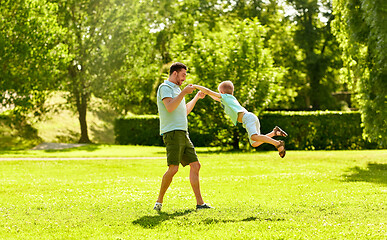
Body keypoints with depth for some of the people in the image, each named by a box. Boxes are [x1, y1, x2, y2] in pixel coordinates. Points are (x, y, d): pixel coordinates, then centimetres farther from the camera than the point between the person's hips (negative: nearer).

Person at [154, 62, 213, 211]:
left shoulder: (176, 89, 25)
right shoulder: (165, 87, -3)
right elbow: (169, 107, -20)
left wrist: (197, 97, 33)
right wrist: (184, 92, -17)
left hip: (183, 133, 9)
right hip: (172, 133, -9)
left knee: (195, 165, 4)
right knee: (173, 168, -16)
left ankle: (199, 202, 4)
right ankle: (159, 201, -6)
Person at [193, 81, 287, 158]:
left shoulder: (225, 97, 9)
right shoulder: (232, 98, 33)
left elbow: (209, 91, 5)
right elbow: (217, 99, 52)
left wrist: (196, 86, 14)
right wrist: (205, 92, 51)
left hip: (248, 117, -9)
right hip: (253, 118, 9)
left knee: (254, 137, -29)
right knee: (254, 144, 5)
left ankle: (278, 143, -37)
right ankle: (274, 132, -1)